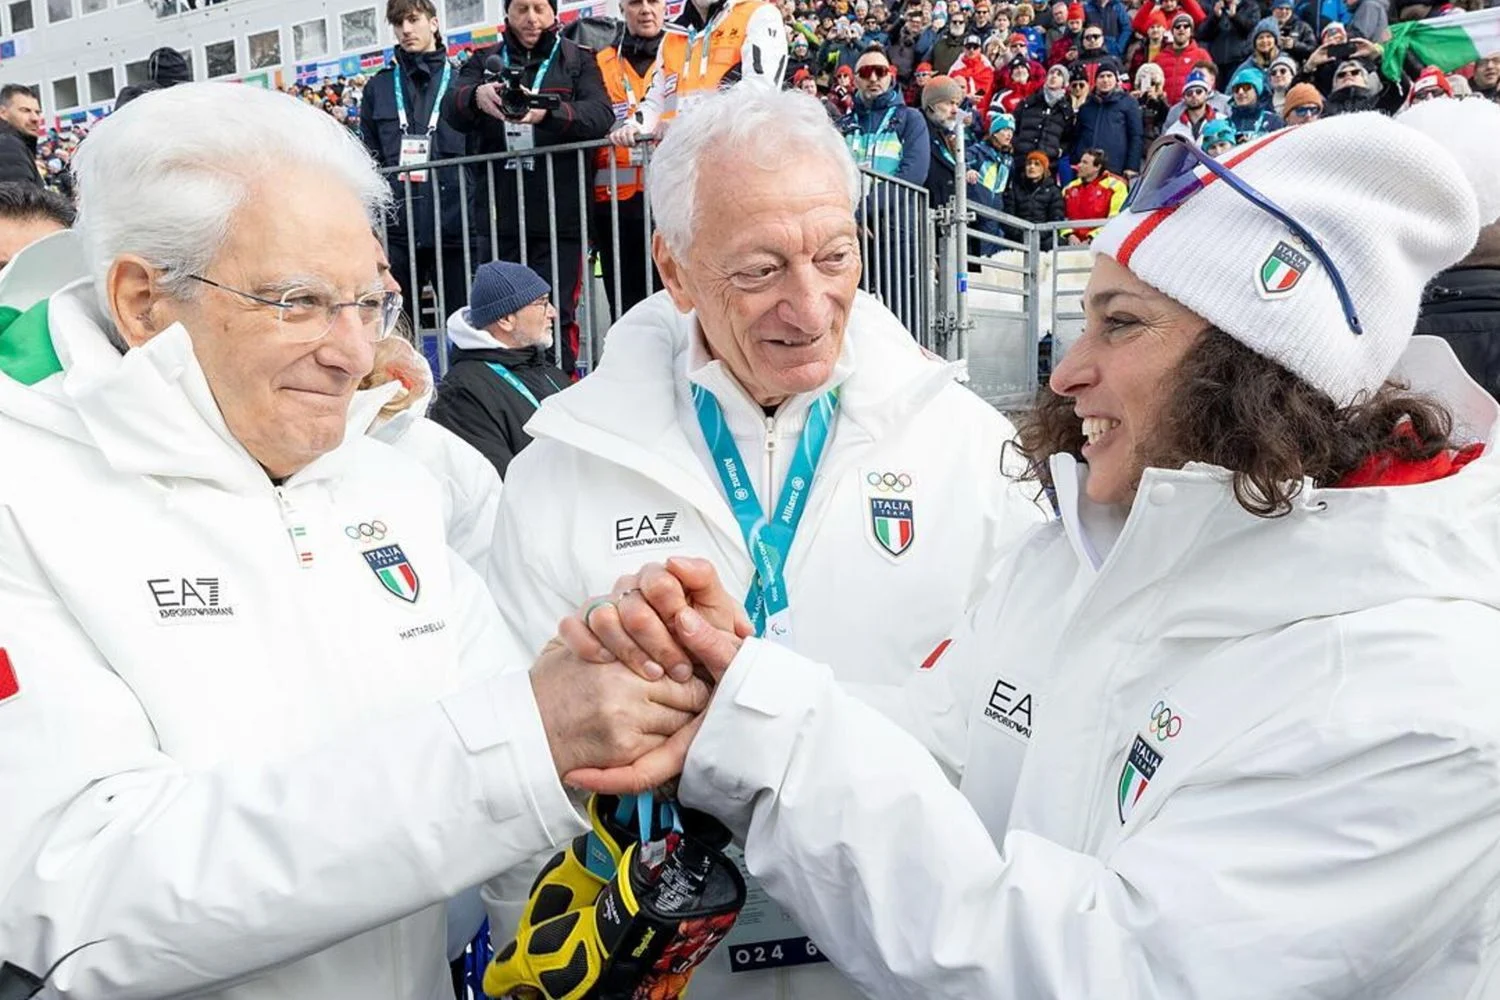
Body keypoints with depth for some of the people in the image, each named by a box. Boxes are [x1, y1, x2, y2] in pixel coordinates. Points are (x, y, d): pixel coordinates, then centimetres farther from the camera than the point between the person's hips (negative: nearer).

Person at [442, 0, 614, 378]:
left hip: (559, 216, -2)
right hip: (499, 216, 2)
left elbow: (601, 115, -7)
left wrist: (548, 112, -27)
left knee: (555, 316, -5)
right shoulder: (485, 61, 15)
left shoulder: (577, 60, 10)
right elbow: (451, 110, -2)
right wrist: (476, 97, -27)